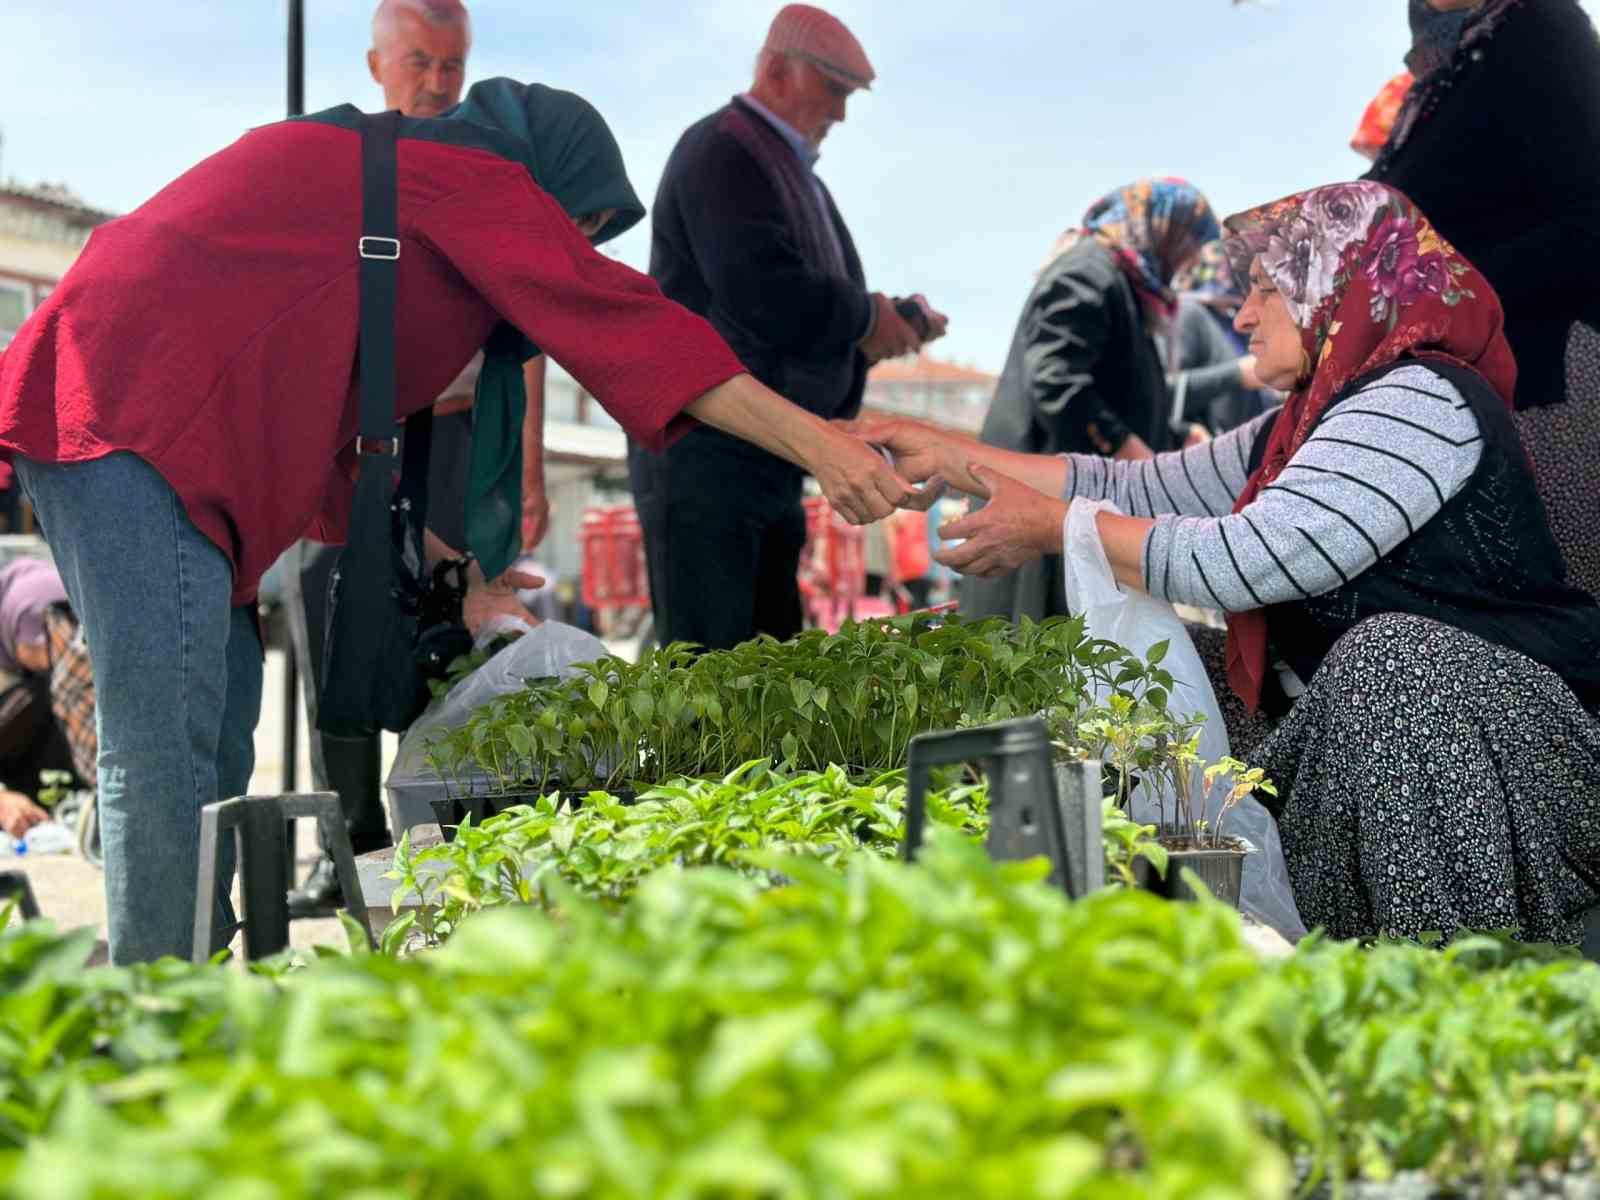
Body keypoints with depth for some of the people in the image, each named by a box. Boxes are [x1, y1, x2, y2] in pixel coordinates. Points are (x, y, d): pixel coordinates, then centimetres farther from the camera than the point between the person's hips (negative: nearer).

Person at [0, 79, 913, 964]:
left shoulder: (355, 165, 29)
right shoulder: (467, 171, 2)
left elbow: (318, 421, 28)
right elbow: (610, 315, -10)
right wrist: (817, 444, -14)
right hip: (135, 413, -10)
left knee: (218, 715, 11)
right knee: (167, 755, -13)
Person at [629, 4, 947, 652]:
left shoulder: (792, 169, 19)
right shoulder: (722, 152, -10)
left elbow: (813, 306, 21)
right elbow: (766, 296, -23)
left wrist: (893, 326, 1)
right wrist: (867, 316, -9)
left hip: (768, 462, 10)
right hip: (705, 454, -10)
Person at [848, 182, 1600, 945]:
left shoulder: (1422, 400, -16)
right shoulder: (1301, 432, 14)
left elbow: (1240, 561, -22)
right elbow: (1134, 489, 18)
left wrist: (1050, 526, -10)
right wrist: (944, 455, 15)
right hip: (1383, 757, 9)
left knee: (1390, 652, -35)